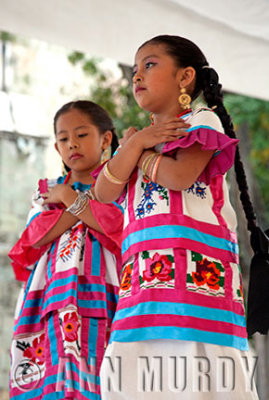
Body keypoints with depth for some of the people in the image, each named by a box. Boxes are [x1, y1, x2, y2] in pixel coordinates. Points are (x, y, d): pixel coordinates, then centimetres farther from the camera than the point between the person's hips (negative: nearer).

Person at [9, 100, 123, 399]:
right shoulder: (47, 190, 23)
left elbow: (121, 225, -8)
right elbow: (35, 236, 4)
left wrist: (70, 198, 3)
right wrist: (91, 197, 1)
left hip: (98, 297, -3)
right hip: (52, 301, 3)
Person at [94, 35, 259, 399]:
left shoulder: (202, 121, 9)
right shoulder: (136, 136, 29)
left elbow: (180, 176, -10)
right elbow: (105, 192, 12)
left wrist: (137, 149, 7)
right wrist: (136, 143, 2)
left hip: (193, 268, -6)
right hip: (142, 278, 6)